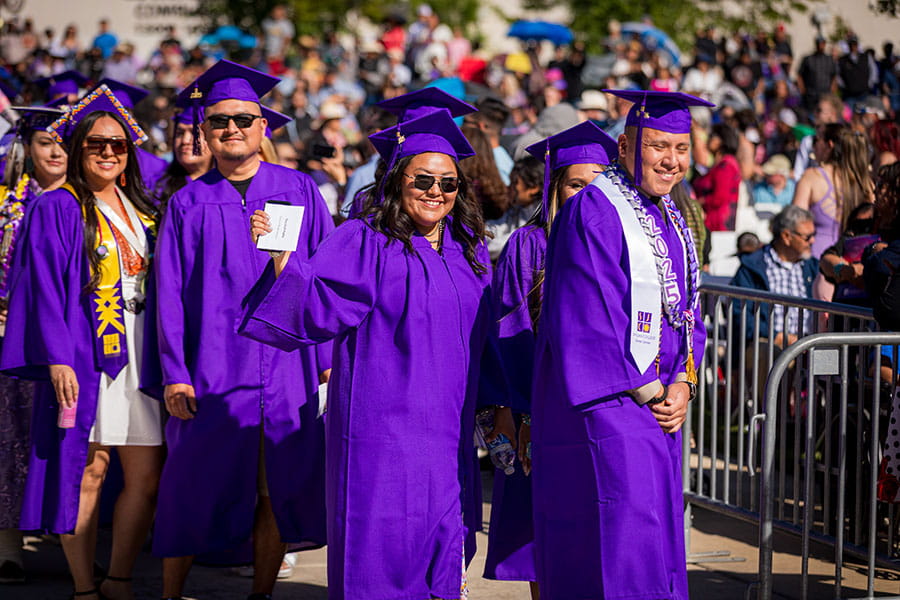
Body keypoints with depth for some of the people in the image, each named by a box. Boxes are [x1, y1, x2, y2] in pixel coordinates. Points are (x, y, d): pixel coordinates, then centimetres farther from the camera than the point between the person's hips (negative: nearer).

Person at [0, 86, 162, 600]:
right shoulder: (56, 210, 0)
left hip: (140, 358, 5)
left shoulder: (142, 211, 16)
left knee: (147, 477, 1)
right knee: (87, 473, -4)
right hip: (84, 359, -5)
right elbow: (44, 287, -7)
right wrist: (57, 357, -17)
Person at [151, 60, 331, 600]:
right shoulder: (188, 204, 6)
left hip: (289, 370, 1)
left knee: (279, 491, 6)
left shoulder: (300, 191, 7)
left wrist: (330, 358, -1)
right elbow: (170, 293, 2)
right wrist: (174, 373, -6)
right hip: (213, 371, -1)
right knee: (197, 490, 4)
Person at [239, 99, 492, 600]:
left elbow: (485, 334, 21)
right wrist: (283, 258, -31)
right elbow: (318, 309, -17)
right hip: (384, 424, -6)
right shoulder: (364, 243, -6)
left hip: (448, 426, 6)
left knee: (445, 540, 9)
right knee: (384, 543, -6)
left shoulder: (469, 250, 11)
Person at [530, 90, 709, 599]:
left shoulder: (672, 222, 14)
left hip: (659, 401, 9)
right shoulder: (593, 213, -12)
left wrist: (683, 383, 0)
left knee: (659, 538, 10)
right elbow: (588, 318, -18)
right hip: (606, 401, -9)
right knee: (625, 539, -13)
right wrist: (646, 389, -13)